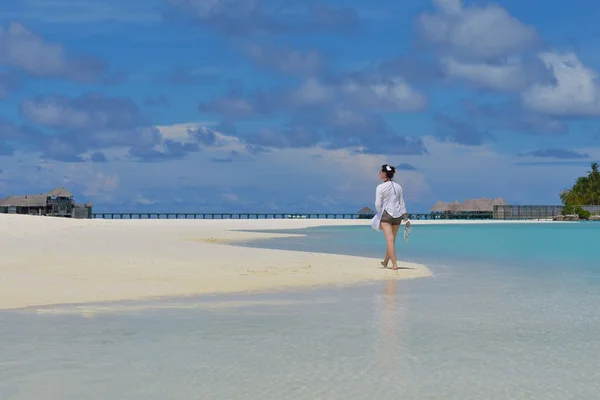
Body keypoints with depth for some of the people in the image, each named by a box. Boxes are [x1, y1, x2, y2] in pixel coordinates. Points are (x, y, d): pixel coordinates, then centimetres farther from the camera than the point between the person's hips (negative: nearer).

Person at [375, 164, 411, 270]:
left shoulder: (380, 187, -8)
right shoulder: (398, 187, 8)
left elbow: (378, 204, -11)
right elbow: (402, 203, 10)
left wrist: (380, 214, 9)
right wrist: (406, 219, 13)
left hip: (386, 214, -6)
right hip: (398, 215, 6)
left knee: (389, 239, -9)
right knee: (392, 239, 16)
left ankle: (394, 264, -19)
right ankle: (385, 262, 32)